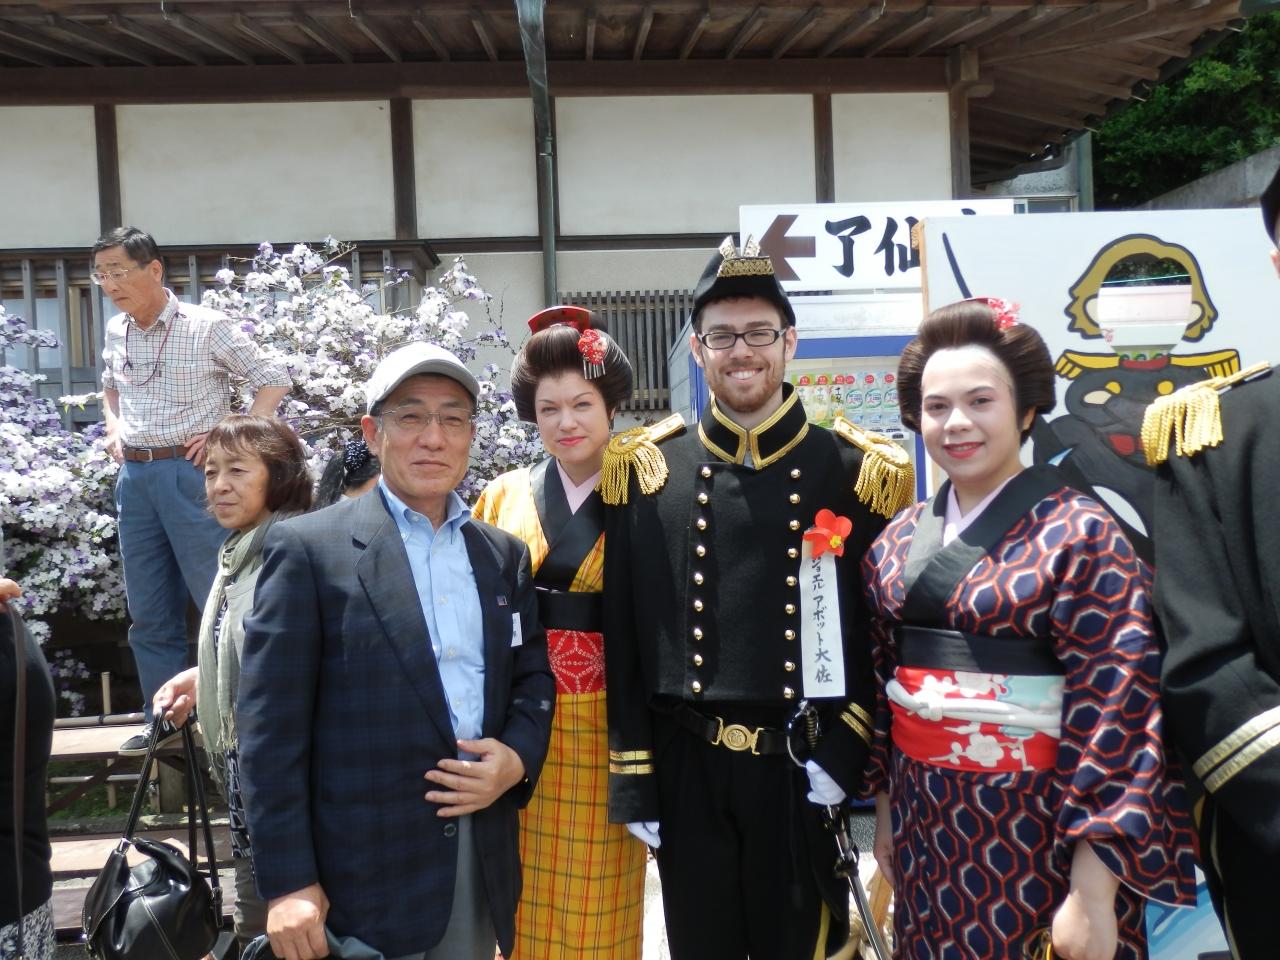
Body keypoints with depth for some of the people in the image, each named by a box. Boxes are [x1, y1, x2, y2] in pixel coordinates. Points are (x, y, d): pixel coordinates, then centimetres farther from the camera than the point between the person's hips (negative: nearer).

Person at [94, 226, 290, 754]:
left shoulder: (207, 327, -8)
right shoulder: (116, 332, 9)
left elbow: (274, 380, -4)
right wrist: (114, 428, 12)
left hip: (191, 473, -6)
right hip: (134, 476, 6)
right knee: (149, 610, 11)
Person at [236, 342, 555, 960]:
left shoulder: (504, 554, 9)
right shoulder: (308, 548, -7)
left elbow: (534, 677, 13)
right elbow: (271, 726, -10)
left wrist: (518, 758, -8)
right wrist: (288, 882, -13)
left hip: (484, 858, 5)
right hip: (363, 872, -4)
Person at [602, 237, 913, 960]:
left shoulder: (857, 472, -2)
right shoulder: (645, 470, 0)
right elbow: (623, 640, 0)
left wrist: (848, 756, -9)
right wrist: (632, 784, -2)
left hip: (806, 775, -1)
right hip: (685, 775, 1)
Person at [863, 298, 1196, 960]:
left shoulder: (1079, 535, -13)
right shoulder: (899, 541, 4)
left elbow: (1116, 708, -16)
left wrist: (1093, 892, -18)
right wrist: (884, 811, 14)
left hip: (1036, 830, -5)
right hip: (926, 827, 5)